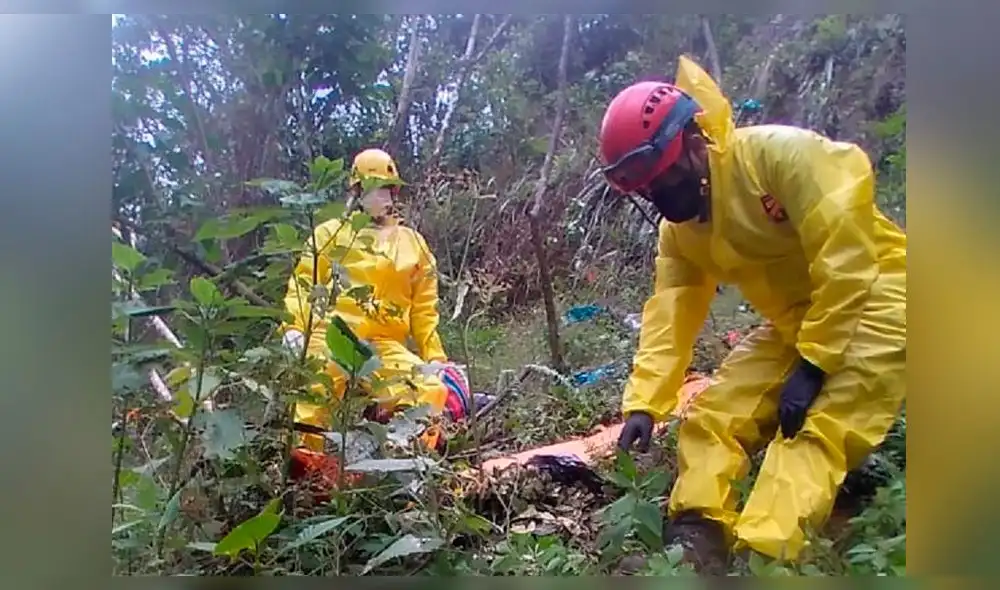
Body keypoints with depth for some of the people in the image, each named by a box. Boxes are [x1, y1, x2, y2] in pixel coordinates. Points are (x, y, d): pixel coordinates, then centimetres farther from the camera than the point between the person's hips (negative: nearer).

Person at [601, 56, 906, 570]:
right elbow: (669, 316, -6)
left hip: (875, 299, -7)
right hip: (795, 321, 8)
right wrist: (643, 404, -17)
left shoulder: (778, 153, -24)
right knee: (714, 416, -4)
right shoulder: (678, 229, 1)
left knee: (814, 428, -24)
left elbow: (848, 256, -27)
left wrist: (813, 363, -25)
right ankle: (696, 540, -7)